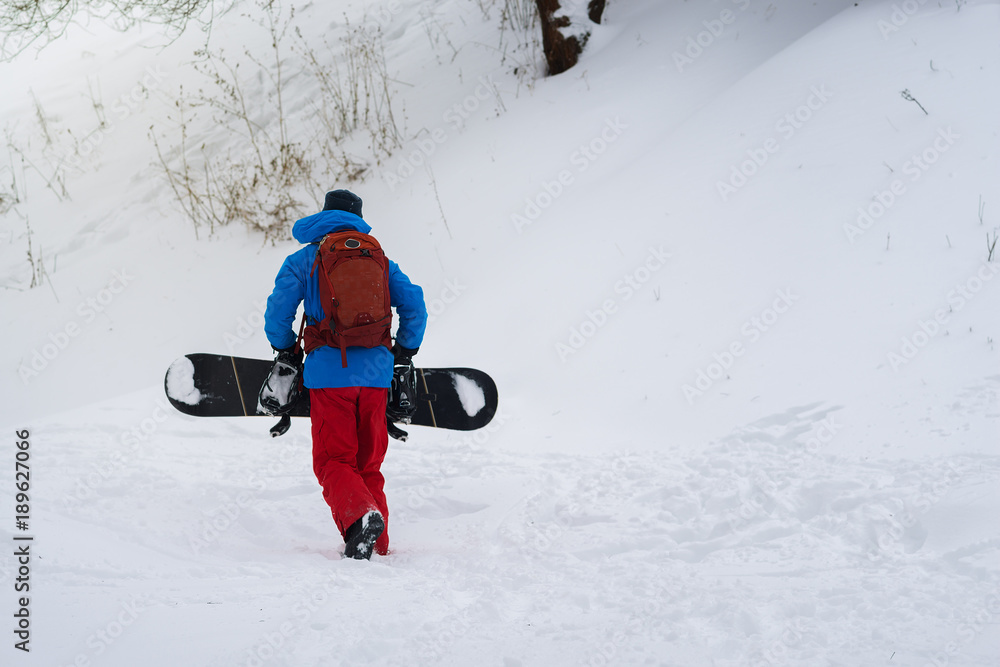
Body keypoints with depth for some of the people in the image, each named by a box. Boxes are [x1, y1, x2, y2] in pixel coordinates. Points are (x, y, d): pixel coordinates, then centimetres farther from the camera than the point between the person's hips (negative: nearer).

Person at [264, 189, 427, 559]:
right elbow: (414, 304, 8)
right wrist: (404, 352, 21)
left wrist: (286, 352, 18)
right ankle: (378, 545, 9)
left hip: (328, 373, -3)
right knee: (368, 463, 14)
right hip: (375, 373, 3)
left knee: (334, 462, -1)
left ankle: (359, 516, -29)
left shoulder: (303, 259, 7)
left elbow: (277, 313, 0)